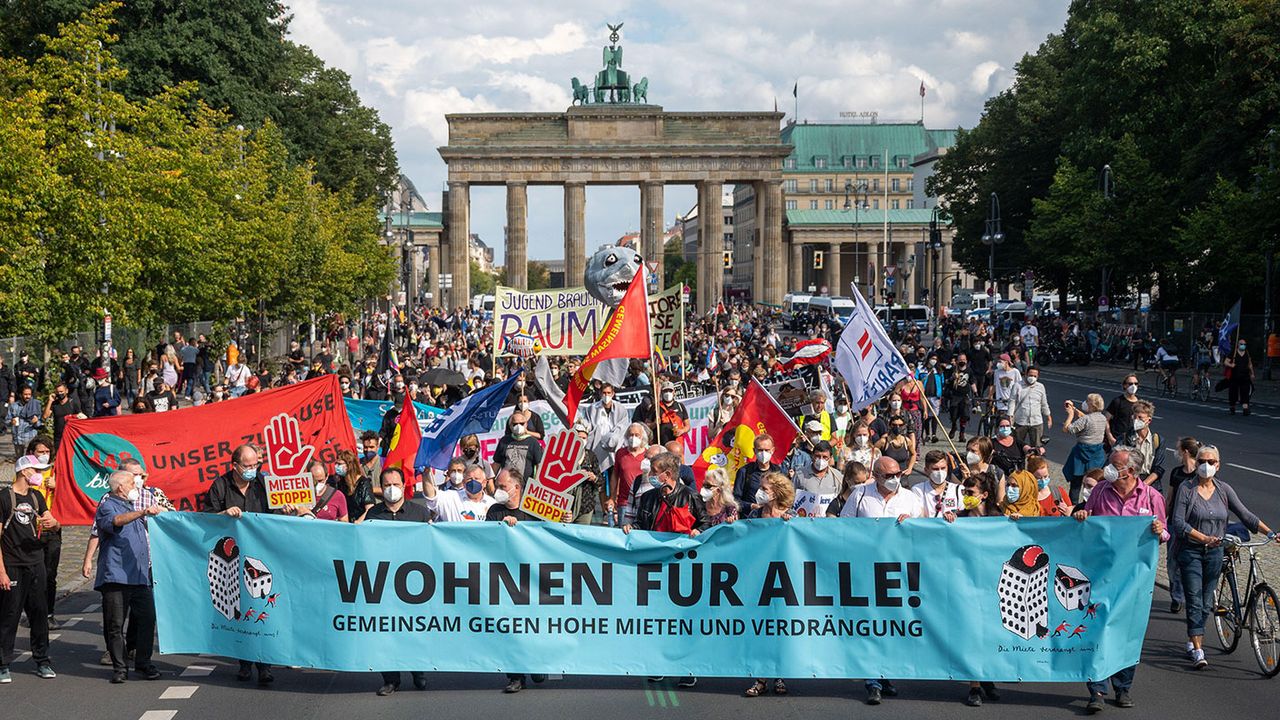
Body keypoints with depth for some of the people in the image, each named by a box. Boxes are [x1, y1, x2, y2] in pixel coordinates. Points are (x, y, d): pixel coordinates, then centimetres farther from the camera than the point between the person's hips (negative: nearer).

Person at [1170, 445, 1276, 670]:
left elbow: (1245, 515, 5)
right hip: (1190, 552, -4)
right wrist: (1204, 538, -25)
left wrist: (1269, 532, -5)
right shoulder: (1186, 489, -7)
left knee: (1206, 602, 10)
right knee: (1194, 601, -9)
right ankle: (1198, 651, -12)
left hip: (1214, 552, 4)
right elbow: (1178, 523, -14)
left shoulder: (1224, 490, 5)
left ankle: (1192, 640, 29)